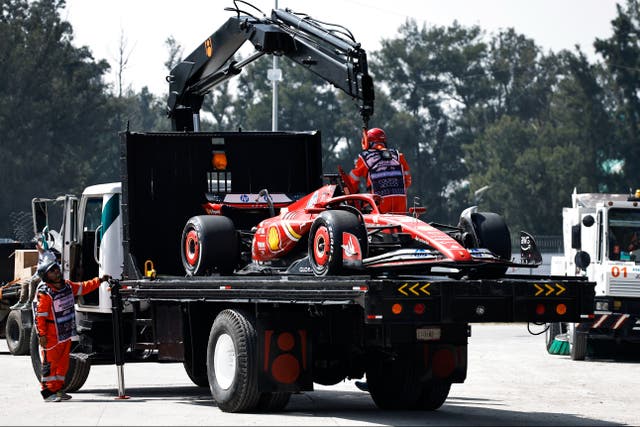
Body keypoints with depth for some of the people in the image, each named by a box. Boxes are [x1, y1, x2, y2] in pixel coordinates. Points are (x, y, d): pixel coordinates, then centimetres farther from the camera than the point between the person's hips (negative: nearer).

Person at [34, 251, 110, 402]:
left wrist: (99, 281, 12)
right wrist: (42, 334, -18)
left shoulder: (67, 285, 6)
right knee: (50, 363, -3)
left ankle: (58, 389, 22)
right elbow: (40, 315, -17)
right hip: (51, 336, -8)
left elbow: (83, 287, 20)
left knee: (63, 362, 12)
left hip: (66, 335, 8)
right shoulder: (44, 292, -17)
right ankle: (48, 391, 3)